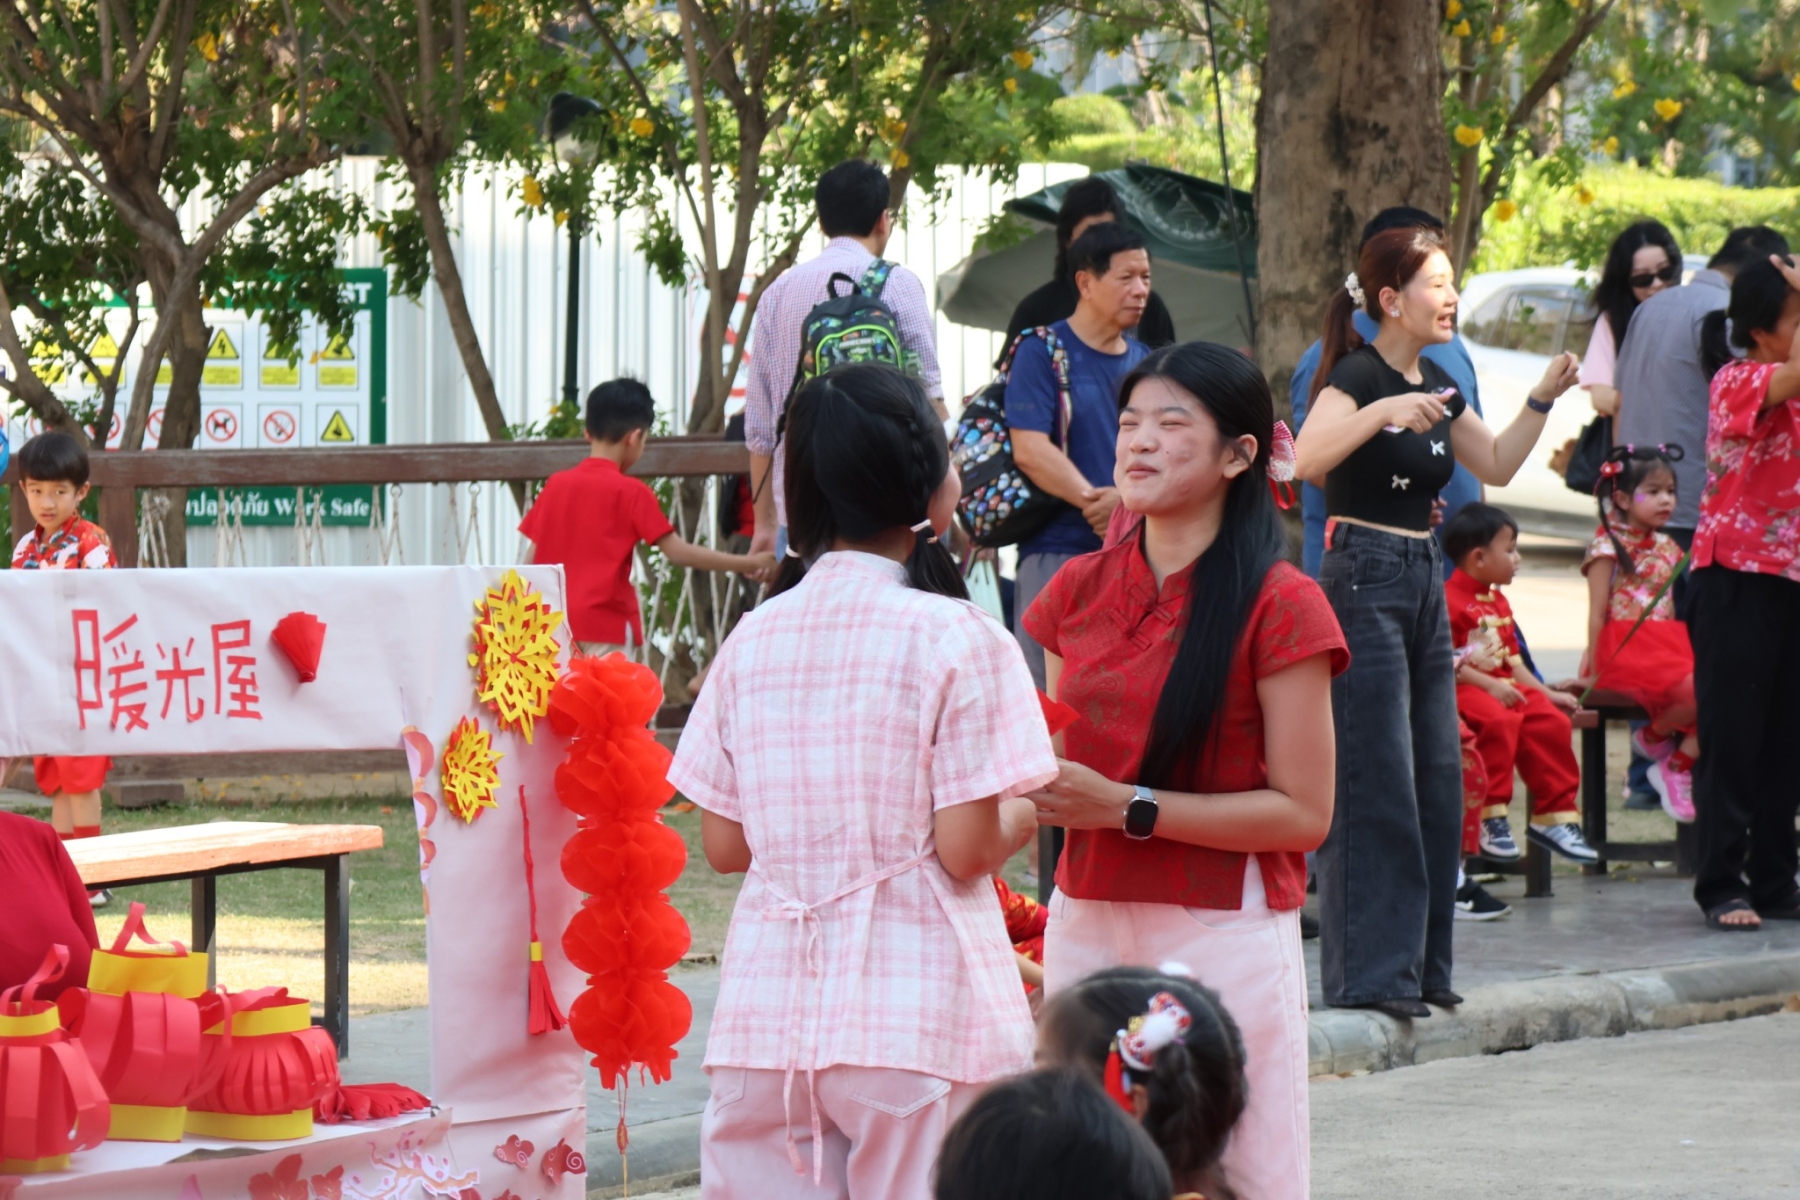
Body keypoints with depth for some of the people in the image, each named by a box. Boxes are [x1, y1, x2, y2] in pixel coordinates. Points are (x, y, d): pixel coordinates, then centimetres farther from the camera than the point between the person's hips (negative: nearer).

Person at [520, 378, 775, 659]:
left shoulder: (555, 485, 7)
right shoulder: (631, 492, -7)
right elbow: (678, 552, -9)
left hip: (554, 622, 5)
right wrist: (746, 564, -2)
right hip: (605, 622, -5)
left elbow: (533, 557, 9)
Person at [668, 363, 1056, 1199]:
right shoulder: (955, 639, -8)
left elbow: (724, 844, 8)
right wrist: (1026, 812, 10)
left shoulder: (754, 638, 6)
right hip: (920, 1019, -4)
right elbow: (968, 849, -10)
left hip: (767, 1010, 4)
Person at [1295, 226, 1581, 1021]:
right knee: (1375, 783, -9)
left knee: (1436, 782, 8)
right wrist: (1384, 411, -38)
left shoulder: (1436, 387, 14)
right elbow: (1306, 458, -29)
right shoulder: (1358, 375, -12)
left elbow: (1496, 466, 26)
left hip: (1424, 582, 9)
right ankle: (1369, 974, -7)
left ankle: (1419, 966, 15)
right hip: (1362, 580, -9)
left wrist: (1543, 398, 15)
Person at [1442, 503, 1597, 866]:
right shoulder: (1450, 601, -10)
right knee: (1500, 722, -35)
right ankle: (1490, 819, -27)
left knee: (1551, 721, -11)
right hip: (1463, 688, -9)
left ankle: (1554, 815, 0)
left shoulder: (1498, 602, 22)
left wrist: (1547, 694, 16)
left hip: (1504, 687, 9)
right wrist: (1488, 685, -23)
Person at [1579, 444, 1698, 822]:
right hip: (1626, 648, -7)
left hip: (1669, 646, 7)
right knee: (1697, 690, -28)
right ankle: (1655, 735, 0)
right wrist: (1594, 671, -7)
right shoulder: (1608, 548, -3)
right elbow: (1598, 615, -5)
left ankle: (1678, 766, -8)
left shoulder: (1666, 547, 18)